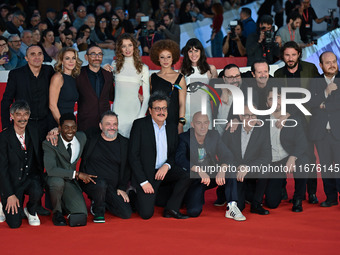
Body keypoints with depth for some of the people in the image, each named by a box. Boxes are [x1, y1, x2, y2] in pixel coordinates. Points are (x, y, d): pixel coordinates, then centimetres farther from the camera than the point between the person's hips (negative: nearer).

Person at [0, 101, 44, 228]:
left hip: (31, 179, 3)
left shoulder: (33, 132, 3)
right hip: (12, 181, -3)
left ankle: (31, 211, 3)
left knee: (37, 192, -33)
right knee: (14, 223, -14)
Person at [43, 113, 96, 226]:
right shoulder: (49, 144, -18)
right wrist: (77, 174, -32)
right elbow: (50, 169, -30)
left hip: (71, 183, 3)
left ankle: (63, 204, 17)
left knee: (81, 217, -18)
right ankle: (57, 212, -11)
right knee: (57, 181, -40)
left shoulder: (82, 137, -1)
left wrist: (85, 175, 10)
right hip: (54, 181, -3)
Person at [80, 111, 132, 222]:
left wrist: (122, 188, 4)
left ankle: (101, 203, 17)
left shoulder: (124, 143, 9)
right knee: (101, 184, -39)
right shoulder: (90, 139, 3)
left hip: (112, 188, 3)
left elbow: (127, 168, 13)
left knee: (127, 213, -12)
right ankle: (98, 210, -7)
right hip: (91, 182, -3)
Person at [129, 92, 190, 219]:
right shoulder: (140, 125, -6)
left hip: (165, 170, 5)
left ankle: (171, 208, -8)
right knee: (146, 214, -16)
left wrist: (167, 166, -11)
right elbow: (133, 156, -9)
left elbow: (174, 153, 13)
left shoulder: (172, 128, 8)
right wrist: (143, 182, -15)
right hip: (146, 173, -5)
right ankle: (135, 195, 17)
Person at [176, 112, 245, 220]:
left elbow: (227, 155, -7)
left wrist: (222, 170, -30)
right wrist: (199, 170, -41)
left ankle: (232, 208, -24)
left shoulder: (214, 135, 2)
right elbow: (180, 158, -27)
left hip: (212, 176, 4)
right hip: (193, 179, -3)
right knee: (194, 211, -24)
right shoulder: (184, 138, -10)